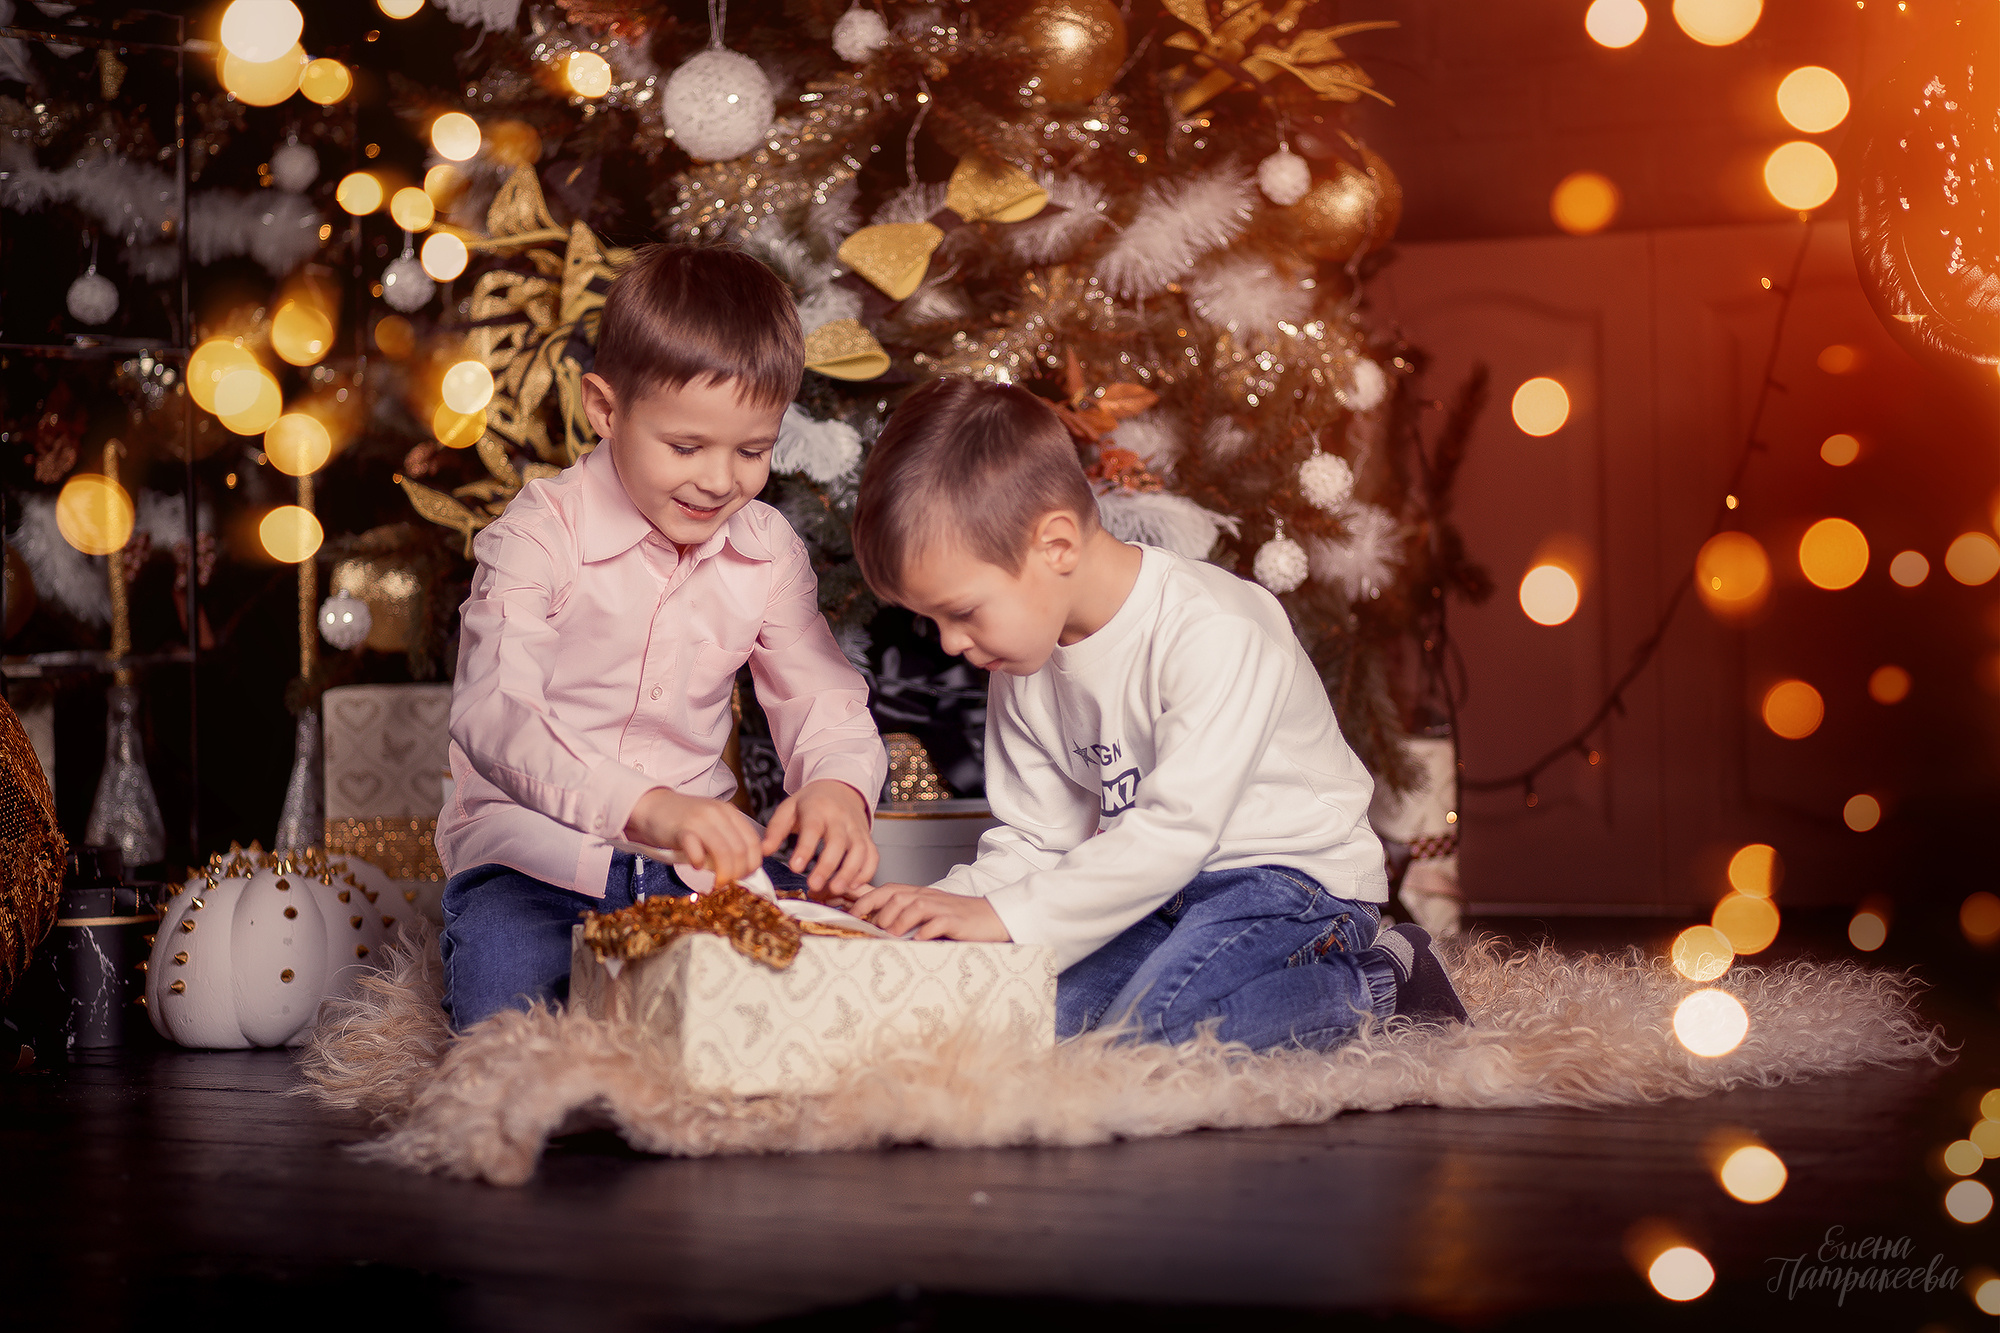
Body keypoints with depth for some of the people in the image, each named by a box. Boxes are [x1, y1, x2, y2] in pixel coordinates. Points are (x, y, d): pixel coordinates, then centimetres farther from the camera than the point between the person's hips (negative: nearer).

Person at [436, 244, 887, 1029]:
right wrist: (645, 807, -45)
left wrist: (838, 787, -23)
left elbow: (826, 705, 5)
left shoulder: (769, 553, 4)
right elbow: (493, 714, -27)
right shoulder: (543, 533, -13)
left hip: (693, 855, 5)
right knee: (507, 1001, -32)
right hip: (536, 853, -4)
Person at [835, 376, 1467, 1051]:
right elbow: (1035, 839, 6)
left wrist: (1007, 915, -32)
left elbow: (1178, 828, -30)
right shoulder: (1020, 665, 0)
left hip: (1292, 874, -8)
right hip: (1158, 883, 8)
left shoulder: (1216, 633, -25)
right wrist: (944, 904, -14)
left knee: (1151, 1022, -31)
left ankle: (1372, 982, -6)